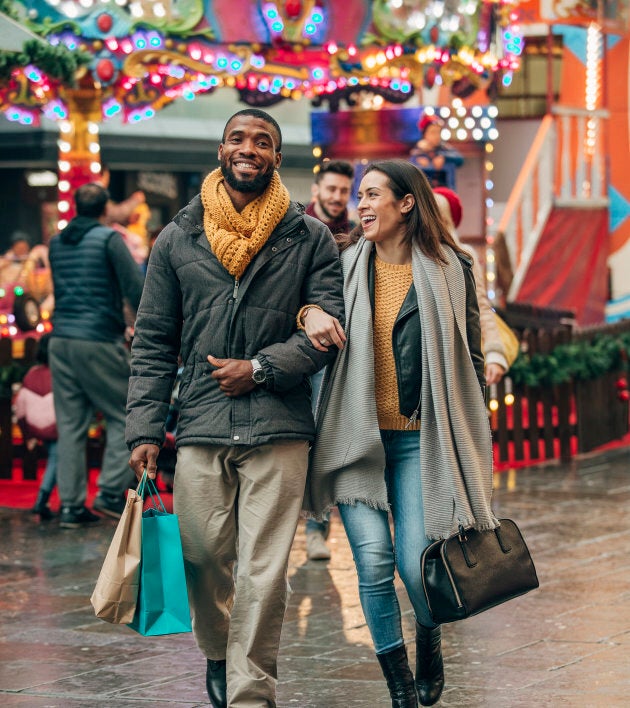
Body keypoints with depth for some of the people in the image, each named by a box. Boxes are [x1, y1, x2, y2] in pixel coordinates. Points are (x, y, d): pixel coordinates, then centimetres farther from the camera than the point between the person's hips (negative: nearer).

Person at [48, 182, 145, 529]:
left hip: (61, 341, 6)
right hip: (99, 341, -6)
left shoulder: (57, 243, 13)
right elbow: (135, 288, -11)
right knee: (123, 417, 5)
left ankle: (71, 506, 5)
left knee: (70, 425, 7)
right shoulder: (108, 239, -5)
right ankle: (110, 492, -5)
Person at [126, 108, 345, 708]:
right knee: (204, 557, 6)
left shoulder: (309, 238, 6)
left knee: (263, 573, -6)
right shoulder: (177, 240, 10)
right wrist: (144, 428, 2)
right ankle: (218, 655, 33)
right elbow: (153, 343, 10)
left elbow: (328, 329, 2)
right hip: (200, 431, 2)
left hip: (279, 431, -2)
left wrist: (260, 369, -9)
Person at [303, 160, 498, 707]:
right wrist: (309, 312, -15)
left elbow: (470, 359, 8)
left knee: (416, 564, -8)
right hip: (357, 436, 1)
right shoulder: (347, 265, 8)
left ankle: (430, 640, 27)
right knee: (374, 561, -10)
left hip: (421, 439, -1)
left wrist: (474, 445, 7)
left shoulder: (449, 270, 4)